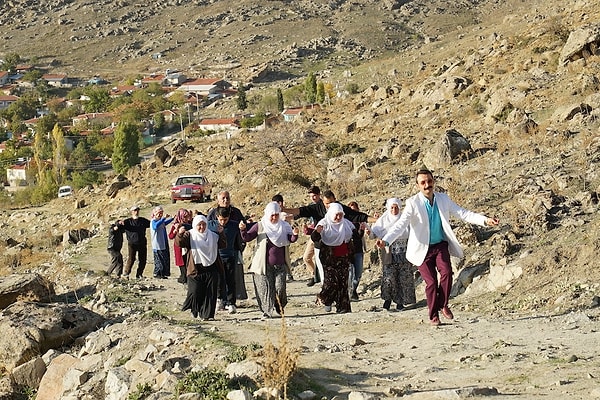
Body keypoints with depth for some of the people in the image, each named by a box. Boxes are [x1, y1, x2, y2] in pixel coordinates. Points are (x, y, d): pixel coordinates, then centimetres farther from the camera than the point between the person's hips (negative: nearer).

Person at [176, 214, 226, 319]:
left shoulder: (212, 236, 12)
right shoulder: (189, 235, 1)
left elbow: (223, 244, 7)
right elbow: (180, 243, -15)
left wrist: (221, 233, -8)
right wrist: (180, 234, -35)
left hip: (211, 269, 3)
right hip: (195, 270, -3)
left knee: (210, 293, 0)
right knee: (194, 293, -6)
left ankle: (207, 314, 7)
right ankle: (194, 311, 21)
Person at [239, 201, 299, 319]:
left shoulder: (284, 226, 6)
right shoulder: (260, 226, 1)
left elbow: (291, 239, -4)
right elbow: (247, 238, -1)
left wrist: (294, 234, -26)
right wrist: (243, 230, -21)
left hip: (280, 264, 1)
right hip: (265, 264, -1)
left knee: (280, 287, -5)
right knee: (266, 288, -1)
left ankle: (280, 306, 22)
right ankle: (267, 311, 10)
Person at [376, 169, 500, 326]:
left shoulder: (443, 199, 0)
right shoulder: (413, 203, -11)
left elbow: (463, 214, -1)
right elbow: (401, 224, -21)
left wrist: (485, 220, -14)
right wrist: (385, 240, -37)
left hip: (441, 245, 2)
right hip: (423, 248, -2)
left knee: (446, 272, -19)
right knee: (431, 282, -5)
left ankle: (443, 305, 4)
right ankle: (433, 315, 14)